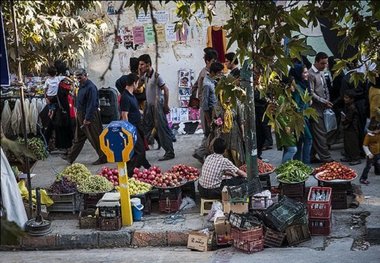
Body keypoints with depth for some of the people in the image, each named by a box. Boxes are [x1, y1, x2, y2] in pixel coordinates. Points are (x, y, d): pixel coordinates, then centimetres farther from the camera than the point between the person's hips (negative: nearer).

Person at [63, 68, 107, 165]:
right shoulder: (81, 86, 11)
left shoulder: (91, 87, -20)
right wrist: (78, 112, 16)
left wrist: (87, 118, -23)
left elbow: (91, 104, -23)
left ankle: (103, 158, 7)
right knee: (78, 137, 16)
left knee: (96, 138, -2)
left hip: (90, 116, -10)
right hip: (81, 115, 10)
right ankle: (70, 157, 23)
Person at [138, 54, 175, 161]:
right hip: (149, 106, 8)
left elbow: (166, 90, -13)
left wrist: (166, 105, -10)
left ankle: (170, 153, 3)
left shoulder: (156, 76, -16)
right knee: (144, 128, 13)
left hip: (157, 106, -8)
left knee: (162, 129, -4)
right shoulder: (145, 76, 7)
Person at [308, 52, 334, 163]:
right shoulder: (311, 74, -14)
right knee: (321, 134, -8)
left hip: (321, 108, 9)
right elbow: (311, 93, -16)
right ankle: (326, 158, -6)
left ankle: (312, 157, 17)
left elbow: (325, 88, 22)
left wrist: (328, 100, 7)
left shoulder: (321, 72, 15)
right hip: (315, 109, -9)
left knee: (315, 134, 11)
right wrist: (324, 101, -14)